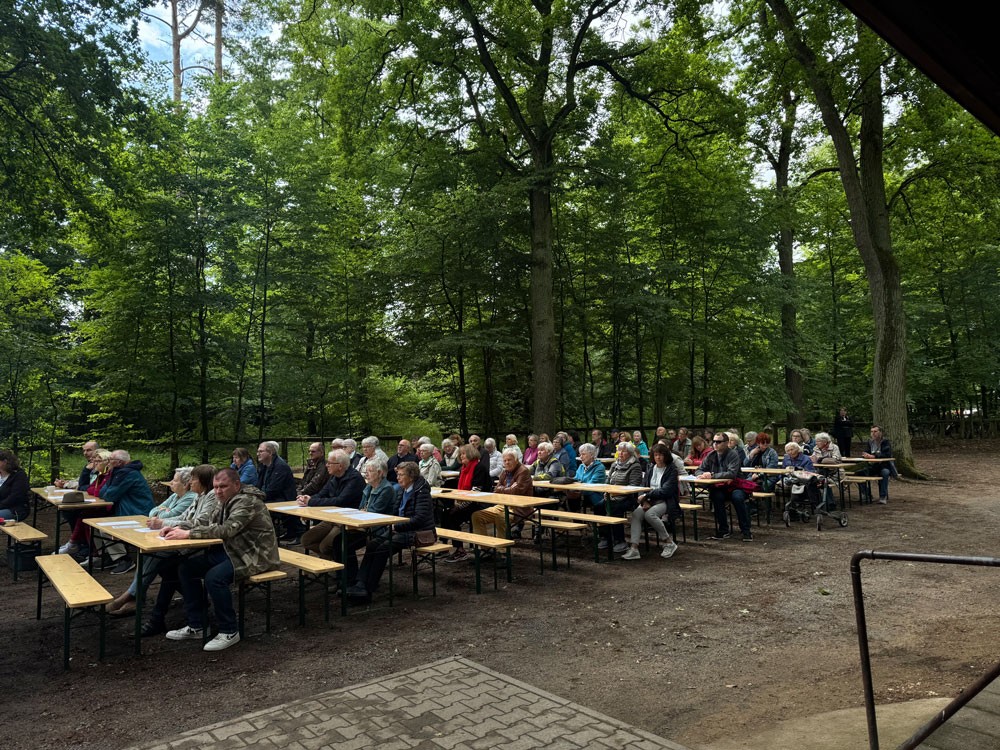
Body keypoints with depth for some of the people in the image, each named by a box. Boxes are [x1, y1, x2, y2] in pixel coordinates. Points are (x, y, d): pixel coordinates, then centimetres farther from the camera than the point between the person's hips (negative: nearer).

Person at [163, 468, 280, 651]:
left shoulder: (247, 502, -19)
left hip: (254, 556, -10)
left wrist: (188, 534, -29)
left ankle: (229, 632, -11)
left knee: (214, 577, -30)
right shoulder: (224, 501, 11)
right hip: (230, 551, 10)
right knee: (186, 568, 5)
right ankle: (195, 627, 13)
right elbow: (208, 524, 12)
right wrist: (179, 528, -4)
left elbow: (227, 529, -30)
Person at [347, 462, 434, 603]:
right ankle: (361, 584, -20)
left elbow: (420, 518, -20)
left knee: (384, 547, -25)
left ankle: (367, 590, -20)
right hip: (403, 530, 9)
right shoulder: (404, 490, 15)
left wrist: (396, 527, -18)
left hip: (419, 533, -8)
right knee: (373, 544, -12)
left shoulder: (421, 491, -11)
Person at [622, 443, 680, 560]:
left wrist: (646, 495, -17)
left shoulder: (672, 470, -3)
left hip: (665, 501, -4)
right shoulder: (650, 468, 13)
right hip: (650, 501, 5)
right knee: (636, 513, -26)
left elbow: (666, 491, -13)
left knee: (649, 514, -33)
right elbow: (643, 486, 9)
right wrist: (645, 501, -11)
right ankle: (634, 549, -32)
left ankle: (669, 543, -14)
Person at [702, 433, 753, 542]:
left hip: (734, 486, -3)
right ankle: (723, 531, -18)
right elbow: (701, 470, 12)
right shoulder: (711, 455, 5)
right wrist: (702, 475, -13)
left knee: (737, 497, -34)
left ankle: (746, 531, -18)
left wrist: (712, 475, -28)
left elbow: (732, 473, -24)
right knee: (717, 497, -30)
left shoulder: (733, 454, -11)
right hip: (718, 488, 3)